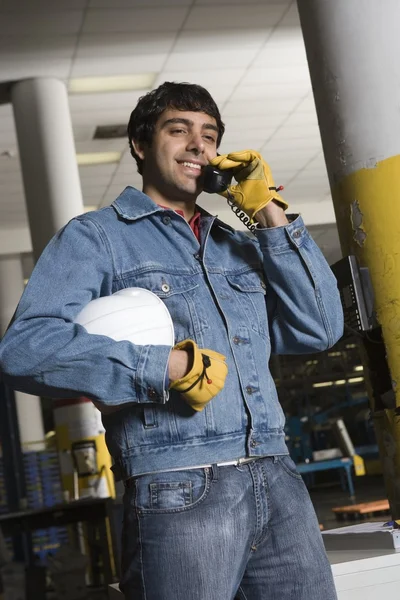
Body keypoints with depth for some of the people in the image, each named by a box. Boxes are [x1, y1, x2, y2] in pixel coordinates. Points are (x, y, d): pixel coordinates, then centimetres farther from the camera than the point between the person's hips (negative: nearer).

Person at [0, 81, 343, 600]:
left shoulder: (239, 246, 20)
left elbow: (318, 330, 8)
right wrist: (173, 367, -16)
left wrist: (270, 214, 6)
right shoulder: (96, 237, 3)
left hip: (278, 482, 5)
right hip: (178, 492, -5)